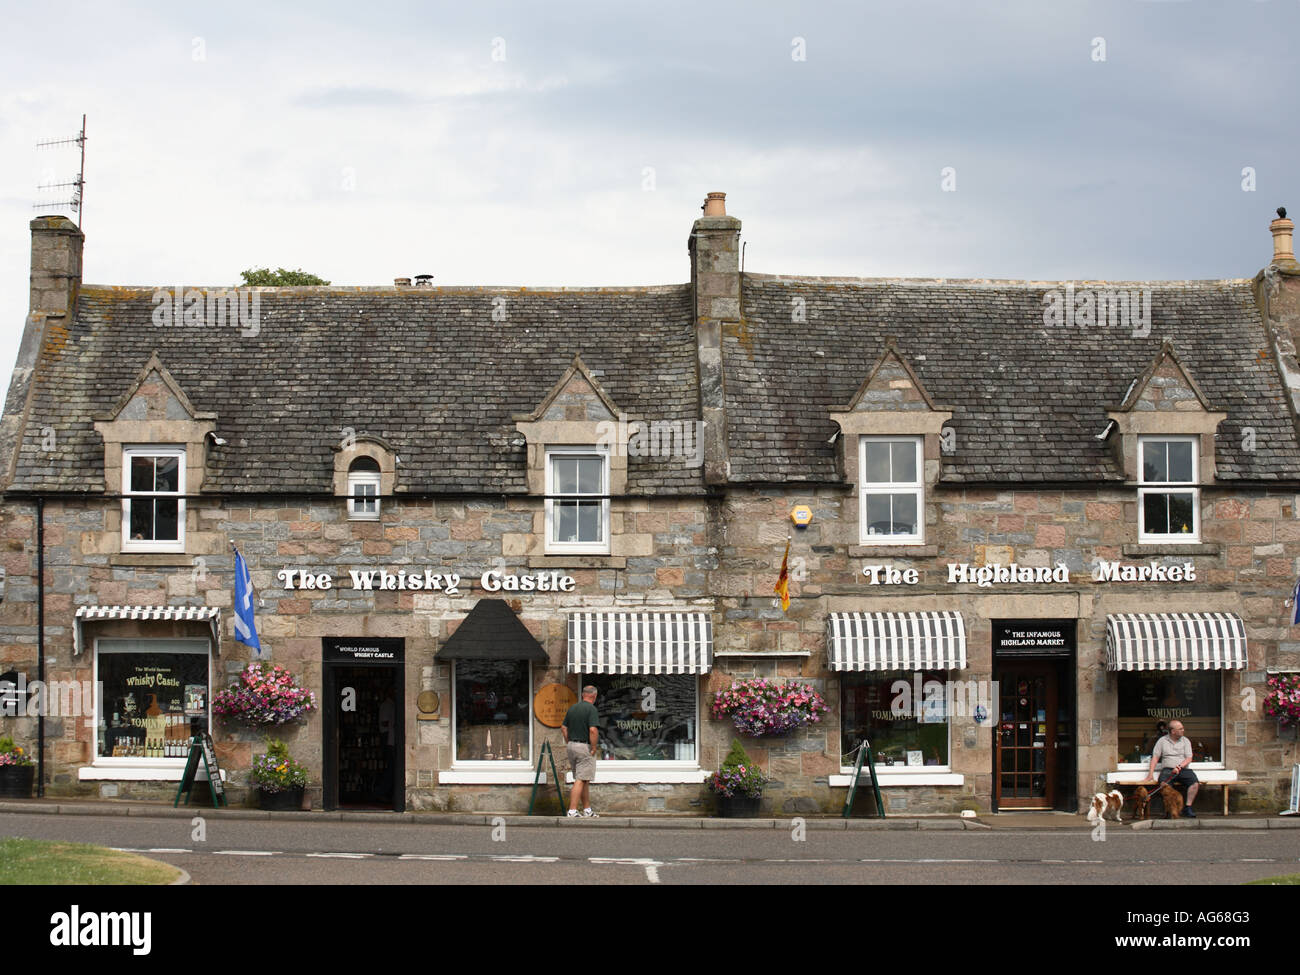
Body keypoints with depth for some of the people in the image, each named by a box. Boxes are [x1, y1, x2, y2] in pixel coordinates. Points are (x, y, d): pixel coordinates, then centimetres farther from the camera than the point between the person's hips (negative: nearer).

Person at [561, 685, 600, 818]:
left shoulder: (572, 708, 11)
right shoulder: (591, 709, -12)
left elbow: (563, 728, 14)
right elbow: (593, 730, -22)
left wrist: (568, 743, 17)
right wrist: (593, 747, -14)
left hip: (572, 746, 7)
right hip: (585, 747, -7)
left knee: (584, 780, 16)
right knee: (581, 780, -7)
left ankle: (587, 810, 21)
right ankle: (572, 811, -12)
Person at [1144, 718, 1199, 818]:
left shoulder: (1186, 741, 14)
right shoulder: (1162, 741, 12)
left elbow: (1189, 758, 6)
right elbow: (1155, 757, 8)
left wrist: (1179, 767, -13)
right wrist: (1151, 774, -4)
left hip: (1183, 769, 2)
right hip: (1167, 769, -2)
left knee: (1195, 783, -27)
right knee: (1164, 784, -35)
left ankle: (1188, 808, -18)